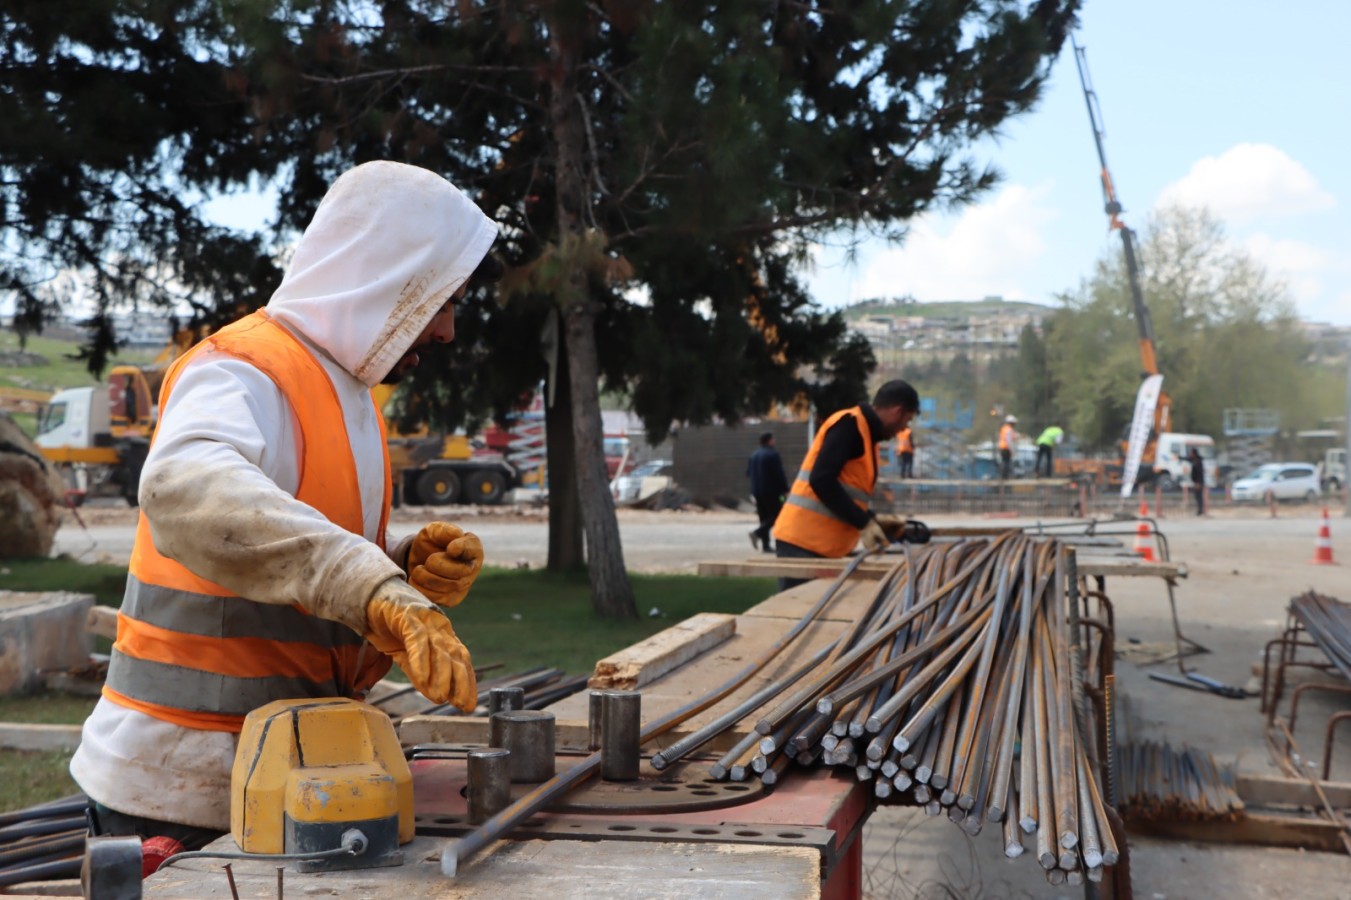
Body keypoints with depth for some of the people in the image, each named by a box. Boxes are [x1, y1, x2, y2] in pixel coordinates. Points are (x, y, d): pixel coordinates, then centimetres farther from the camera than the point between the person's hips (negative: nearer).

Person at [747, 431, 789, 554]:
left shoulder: (754, 455, 11)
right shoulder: (772, 454, -13)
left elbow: (748, 472, 16)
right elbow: (779, 474, -15)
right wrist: (785, 490, -10)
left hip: (757, 491, 8)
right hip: (771, 491, -8)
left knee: (764, 517, 11)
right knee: (776, 515, -1)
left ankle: (765, 545, 6)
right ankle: (757, 532, -19)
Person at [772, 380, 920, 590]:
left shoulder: (865, 433, 18)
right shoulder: (850, 424, -10)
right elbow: (821, 481, -20)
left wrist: (872, 520, 16)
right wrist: (864, 524, -17)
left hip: (820, 546, 9)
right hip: (804, 542, -9)